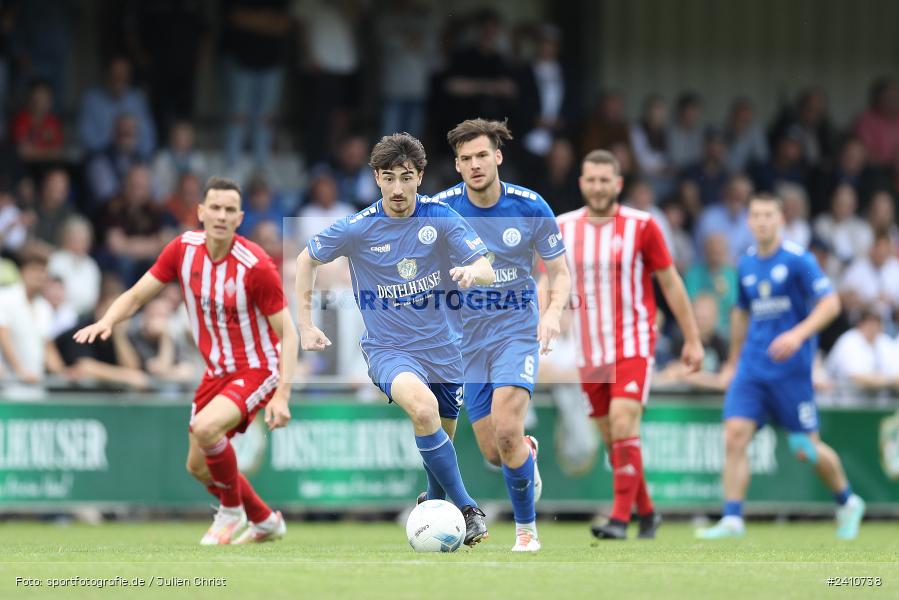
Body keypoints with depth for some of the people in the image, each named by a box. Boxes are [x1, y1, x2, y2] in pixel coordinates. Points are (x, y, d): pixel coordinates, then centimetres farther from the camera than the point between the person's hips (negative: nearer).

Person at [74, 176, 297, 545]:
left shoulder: (255, 266, -23)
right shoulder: (183, 249, -8)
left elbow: (287, 332, -18)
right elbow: (137, 295, -3)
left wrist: (282, 394, -27)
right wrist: (107, 321, -24)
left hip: (257, 370, -7)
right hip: (217, 372, 7)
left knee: (205, 427, -31)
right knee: (198, 466, 12)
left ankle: (232, 511, -5)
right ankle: (266, 522, 36)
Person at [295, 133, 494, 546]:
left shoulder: (440, 218, -7)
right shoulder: (357, 229, -11)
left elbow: (487, 271, -12)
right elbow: (306, 260, 5)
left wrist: (472, 272, -36)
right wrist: (305, 326, 1)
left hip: (440, 347, 3)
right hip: (387, 348, -3)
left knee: (443, 433, 14)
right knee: (422, 405, -33)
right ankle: (466, 508, -26)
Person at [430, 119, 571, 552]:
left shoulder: (531, 207, -8)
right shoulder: (441, 208, -6)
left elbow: (560, 273, -1)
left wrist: (553, 312, -20)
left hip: (518, 332, -2)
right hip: (467, 338, 2)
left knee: (506, 433, -23)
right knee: (492, 454, 2)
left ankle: (526, 528, -2)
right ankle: (528, 453, 41)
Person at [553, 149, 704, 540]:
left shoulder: (641, 226, -5)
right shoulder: (562, 229, 3)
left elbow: (670, 283, 1)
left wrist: (692, 340, 2)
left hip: (634, 345, -4)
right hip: (589, 352, 4)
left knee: (623, 424, -21)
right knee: (612, 439, 8)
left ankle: (620, 518, -20)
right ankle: (646, 512, 25)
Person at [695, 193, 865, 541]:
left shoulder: (798, 260, -7)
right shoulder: (746, 264, 11)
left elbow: (830, 303, -13)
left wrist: (799, 334, -27)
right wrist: (733, 363, 26)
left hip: (791, 367, -5)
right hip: (752, 367, 5)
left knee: (806, 449, 1)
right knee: (734, 436, -13)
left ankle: (848, 504, 26)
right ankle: (732, 520, -13)